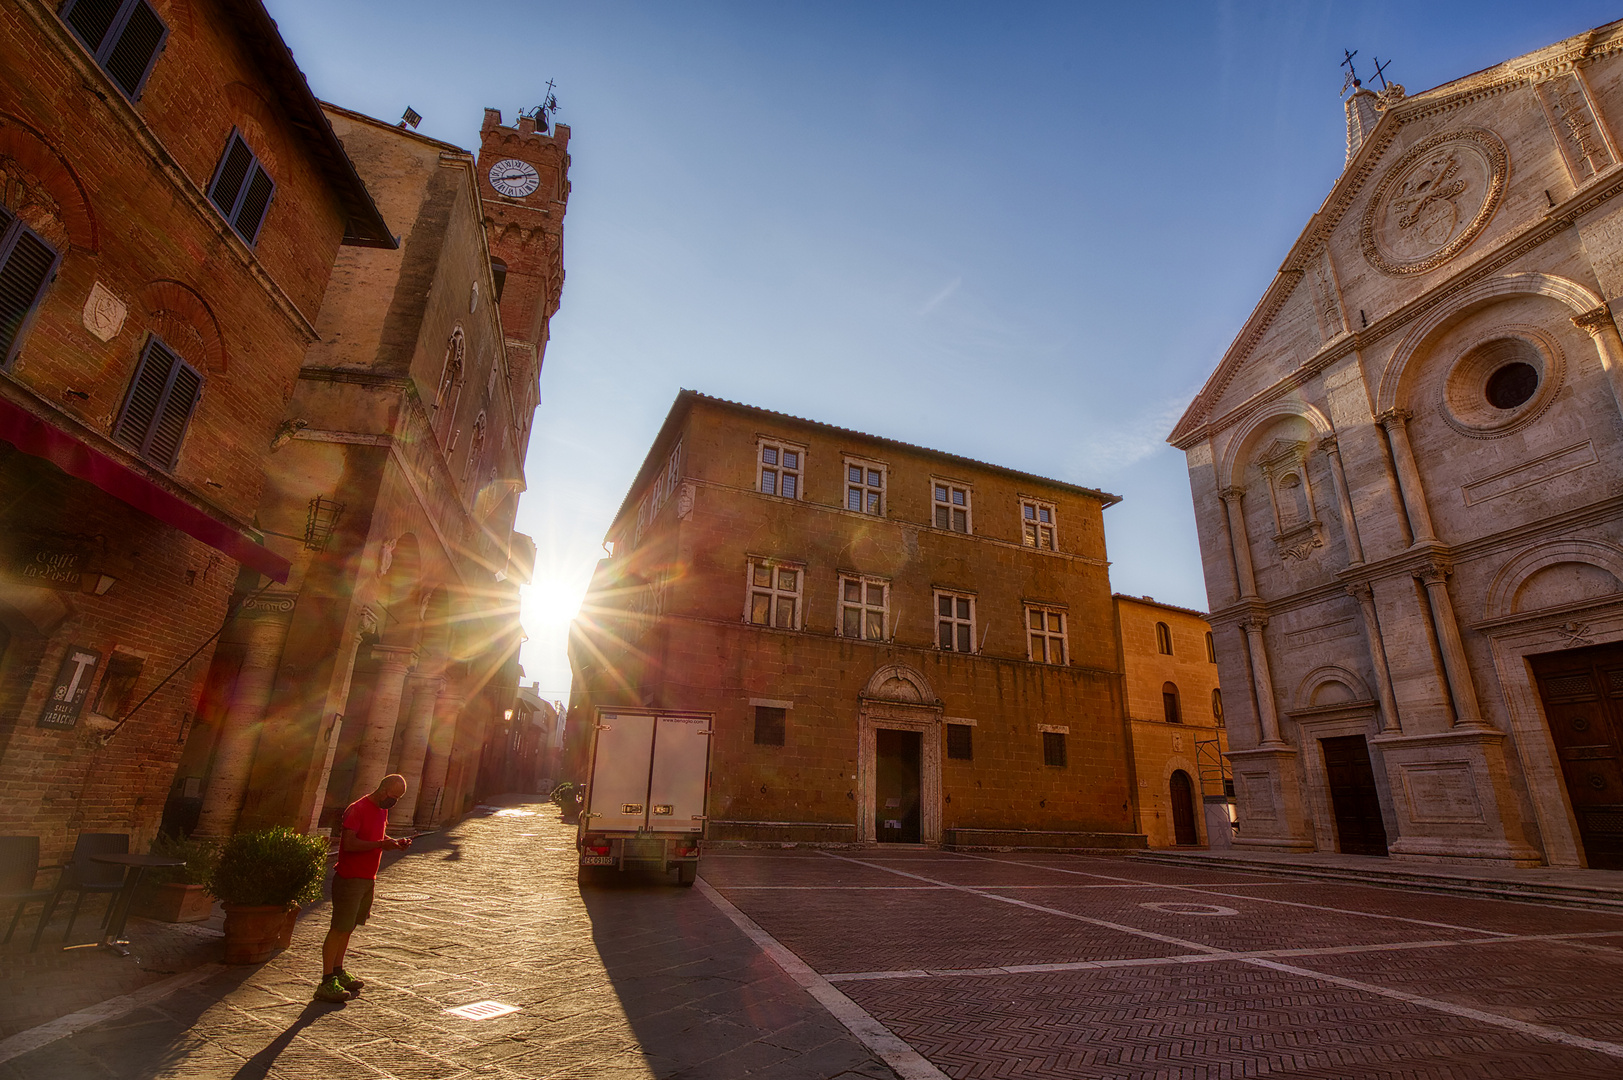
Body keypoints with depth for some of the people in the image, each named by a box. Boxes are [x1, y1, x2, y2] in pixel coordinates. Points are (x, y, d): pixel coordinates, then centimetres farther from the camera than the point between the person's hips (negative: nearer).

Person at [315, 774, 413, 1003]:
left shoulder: (382, 810, 9)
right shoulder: (357, 810, -19)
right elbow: (349, 843, -23)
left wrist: (395, 842, 2)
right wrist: (381, 844, -26)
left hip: (368, 879, 8)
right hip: (350, 879, -8)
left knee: (349, 927, 16)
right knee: (339, 928, -3)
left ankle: (338, 973, 26)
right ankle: (326, 983, 4)